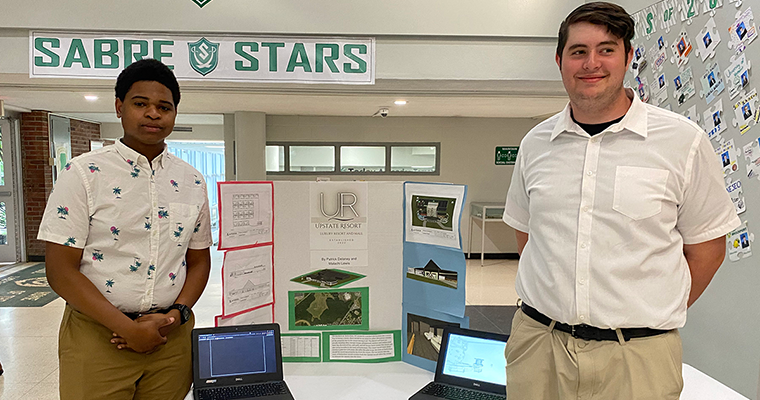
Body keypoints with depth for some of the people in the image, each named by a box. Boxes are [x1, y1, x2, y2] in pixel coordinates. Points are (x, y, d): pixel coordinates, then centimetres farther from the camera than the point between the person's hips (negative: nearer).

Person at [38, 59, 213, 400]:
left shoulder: (192, 182, 4)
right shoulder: (82, 174, -6)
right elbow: (61, 271, -9)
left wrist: (176, 313, -7)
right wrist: (128, 328, -14)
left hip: (172, 335, 3)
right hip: (96, 338, -3)